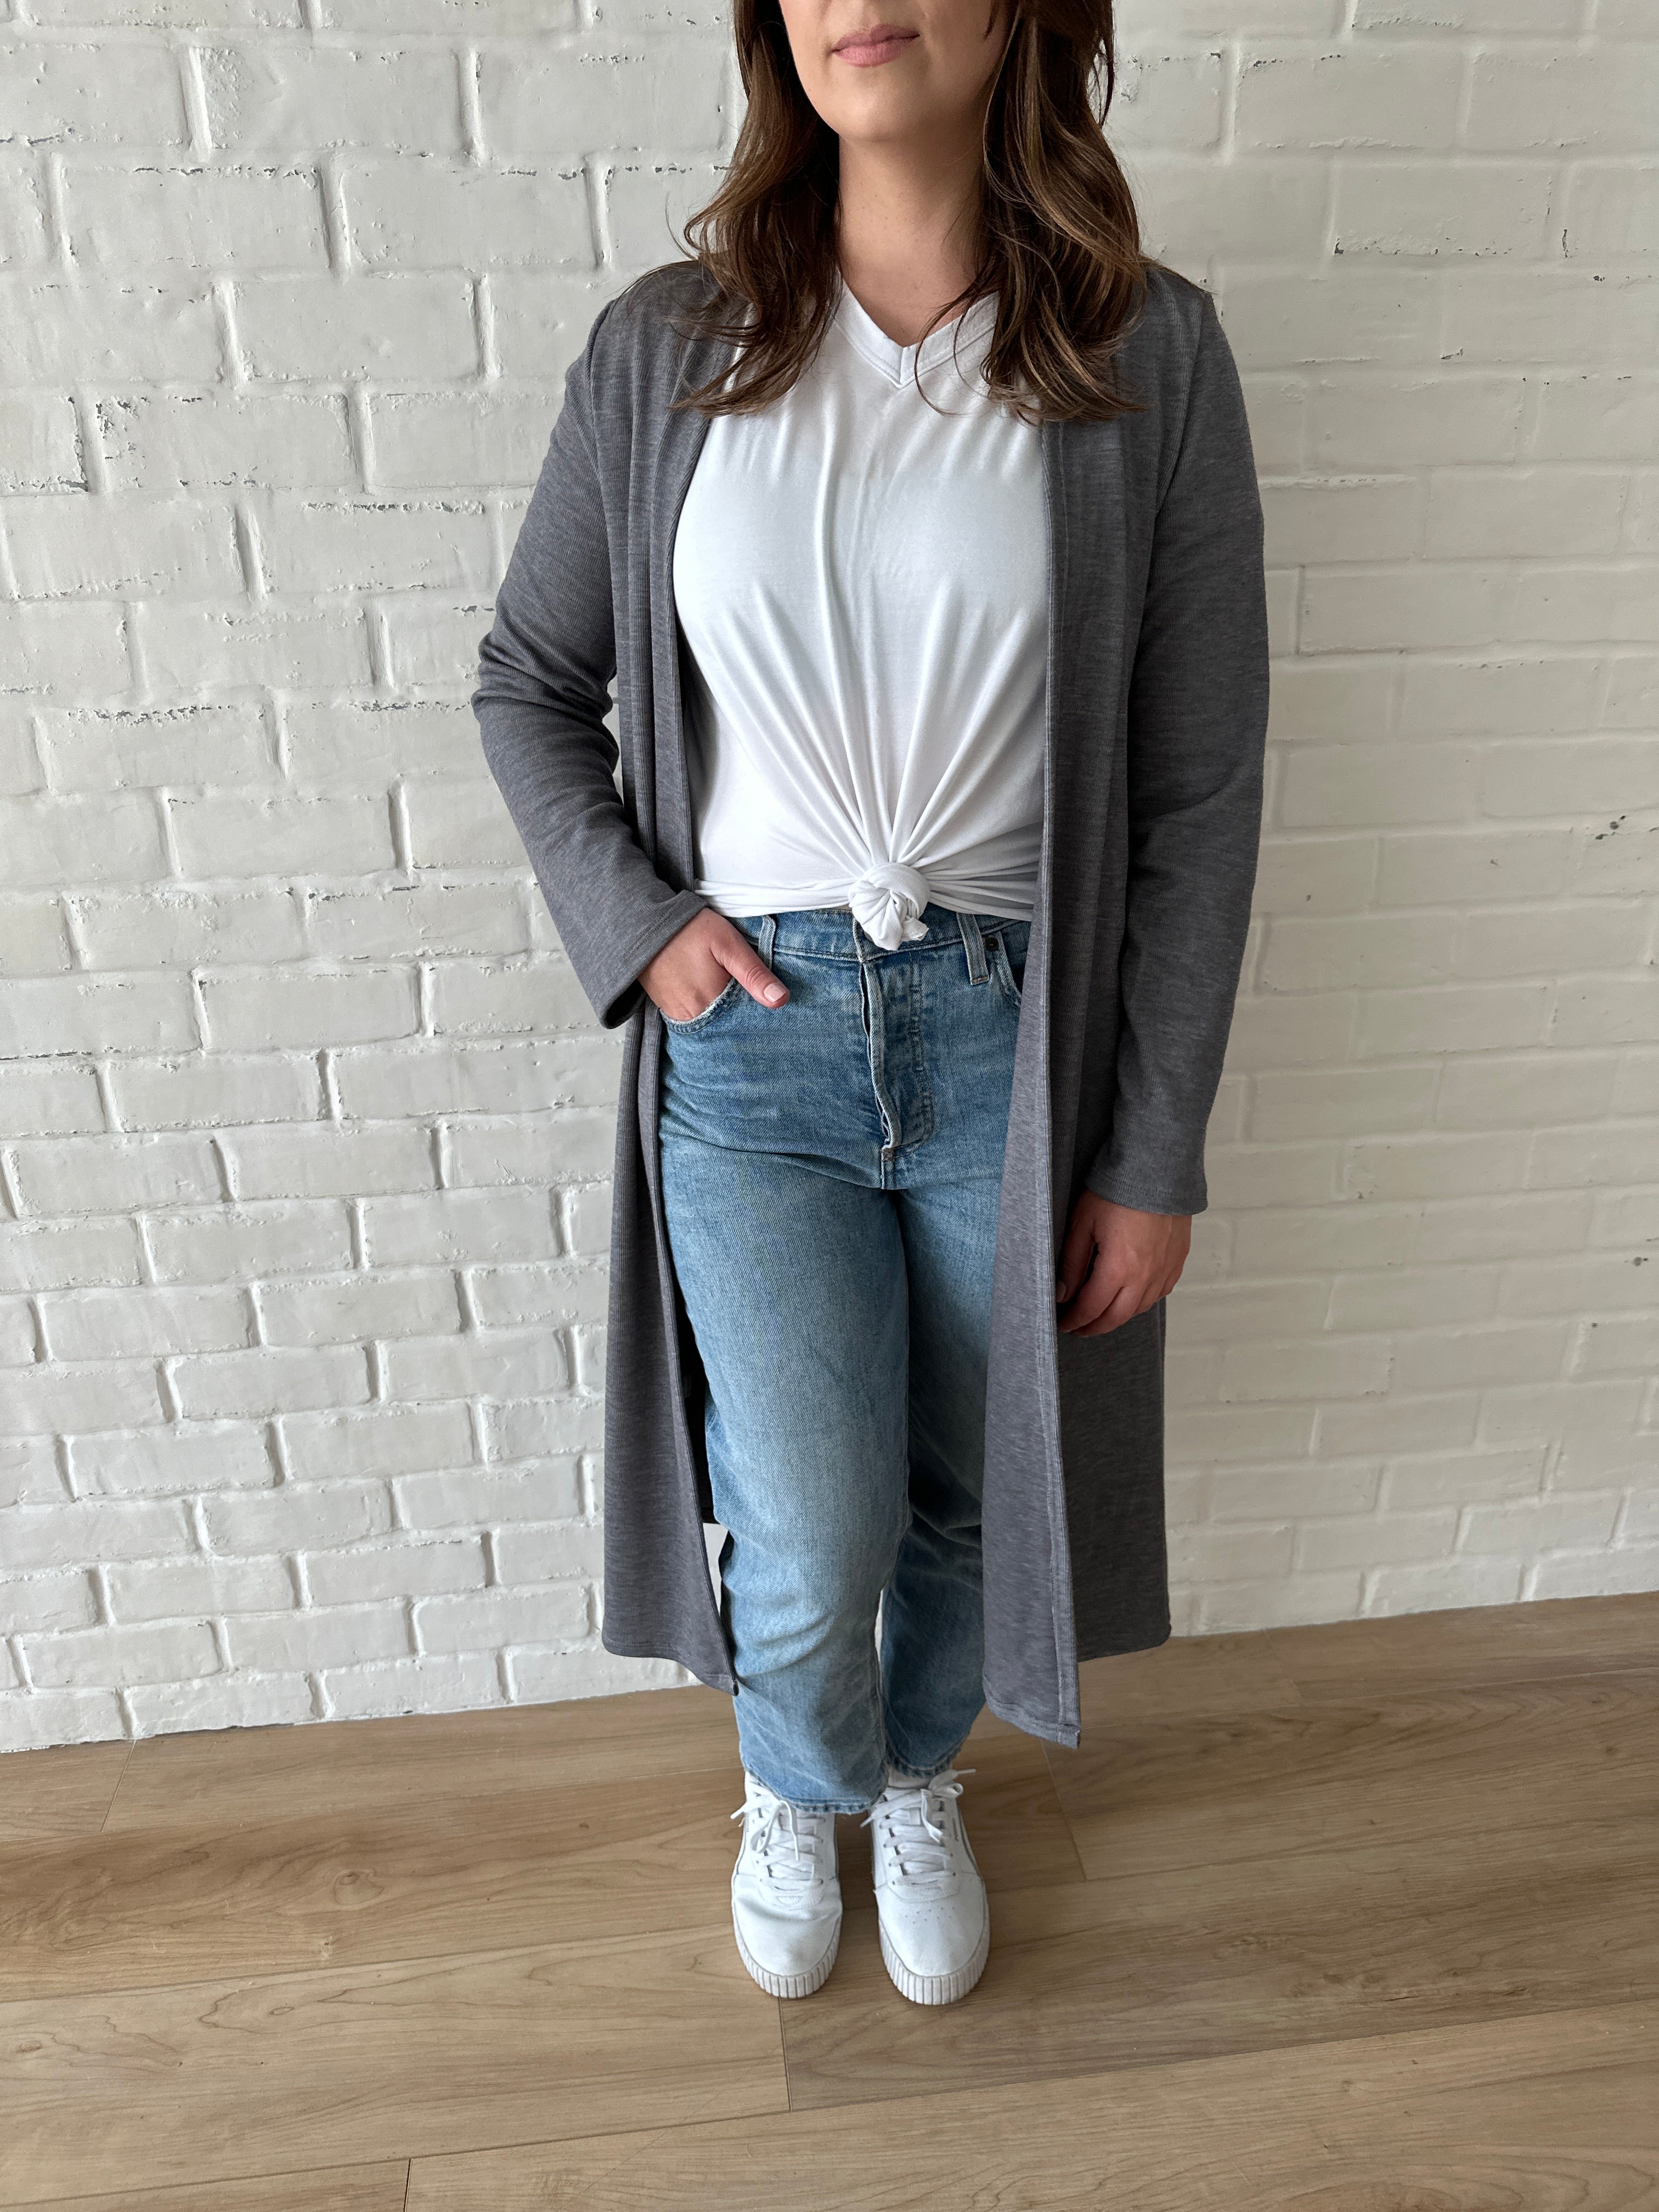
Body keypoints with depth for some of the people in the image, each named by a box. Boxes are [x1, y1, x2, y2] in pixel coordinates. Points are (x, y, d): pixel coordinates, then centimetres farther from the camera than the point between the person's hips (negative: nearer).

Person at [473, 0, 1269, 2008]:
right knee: (810, 1556, 0)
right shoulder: (663, 351, 0)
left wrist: (1155, 1155, -4)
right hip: (752, 1027, 0)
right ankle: (798, 1786, 41)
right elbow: (529, 682, 11)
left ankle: (920, 1783, 52)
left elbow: (1200, 792, -4)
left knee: (968, 1499, 16)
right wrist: (633, 917, -4)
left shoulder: (1150, 356, -4)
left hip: (1016, 1033, 1)